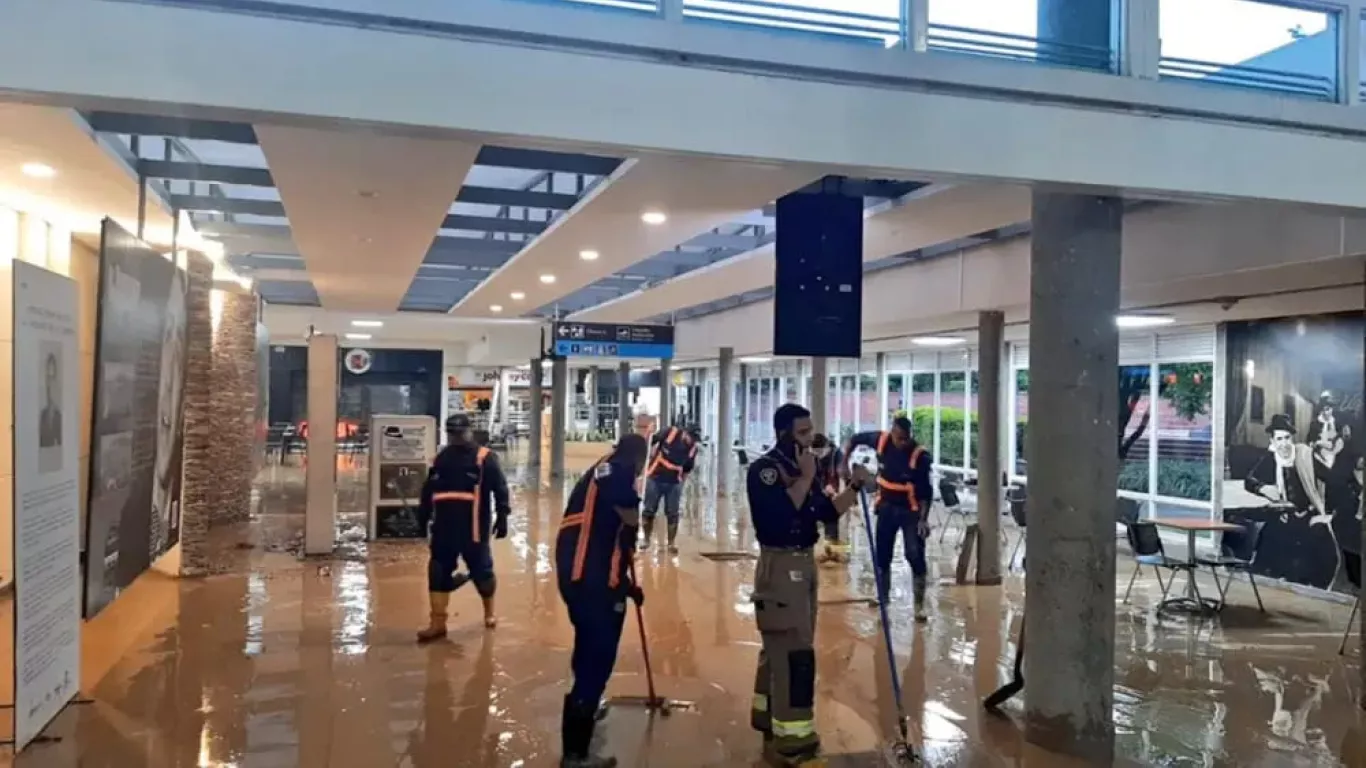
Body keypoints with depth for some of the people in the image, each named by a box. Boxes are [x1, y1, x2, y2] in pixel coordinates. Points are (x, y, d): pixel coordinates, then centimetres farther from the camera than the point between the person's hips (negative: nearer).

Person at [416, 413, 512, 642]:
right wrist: (423, 517, 20)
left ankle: (489, 613, 31)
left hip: (473, 528, -5)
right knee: (438, 573, 3)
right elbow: (428, 490, 21)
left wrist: (501, 516, -15)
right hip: (444, 528, 5)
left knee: (481, 570, 7)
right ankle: (437, 624, 10)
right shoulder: (442, 458, 14)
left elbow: (499, 488, -8)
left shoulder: (484, 457, -4)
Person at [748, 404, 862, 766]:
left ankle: (769, 718, 30)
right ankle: (790, 739, -2)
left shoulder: (802, 467, 12)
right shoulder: (764, 469, -14)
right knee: (794, 651, -9)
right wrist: (806, 477, -20)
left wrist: (855, 487, 0)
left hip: (804, 563, 9)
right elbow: (781, 514, -27)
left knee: (780, 646, 17)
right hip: (780, 566, -9)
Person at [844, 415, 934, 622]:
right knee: (882, 555, 10)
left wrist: (924, 519, -22)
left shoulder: (920, 455, -20)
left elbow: (926, 490, -16)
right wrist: (844, 463, -2)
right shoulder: (881, 440, -11)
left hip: (911, 511, -4)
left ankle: (919, 605, 4)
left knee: (916, 557, -7)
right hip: (887, 507, 4)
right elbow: (855, 439, 7)